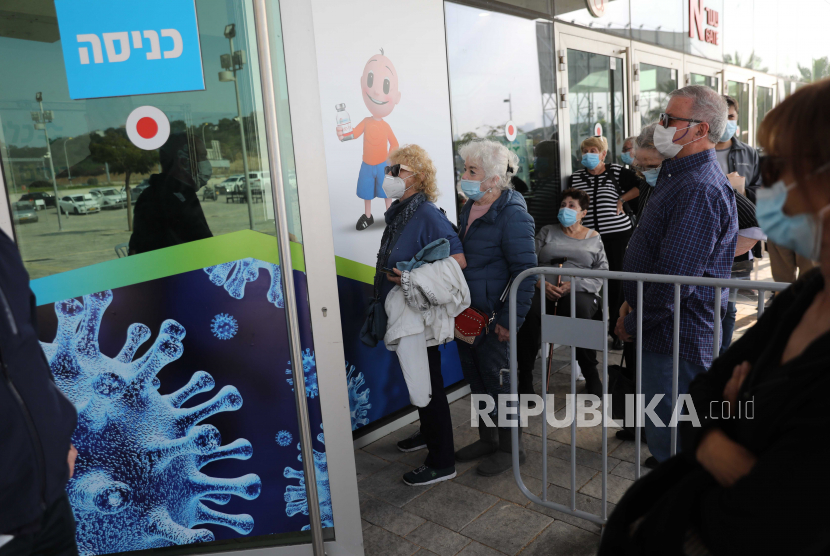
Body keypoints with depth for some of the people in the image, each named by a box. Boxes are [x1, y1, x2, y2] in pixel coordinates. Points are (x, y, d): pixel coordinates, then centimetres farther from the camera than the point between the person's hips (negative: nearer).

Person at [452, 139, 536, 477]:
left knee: (498, 380, 6)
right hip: (467, 312, 8)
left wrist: (510, 320, -20)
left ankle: (510, 447, 25)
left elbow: (525, 271, -19)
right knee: (476, 379, 19)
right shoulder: (470, 208, 9)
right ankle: (487, 439, 38)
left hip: (493, 318, -8)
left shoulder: (512, 215, -18)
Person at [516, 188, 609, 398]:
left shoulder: (594, 238, 18)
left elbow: (601, 272, 6)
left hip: (580, 292, -1)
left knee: (578, 311, -37)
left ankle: (591, 376, -18)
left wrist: (573, 284, -12)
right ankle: (525, 378, -22)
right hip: (544, 290, 1)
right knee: (527, 312, -34)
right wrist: (541, 283, -12)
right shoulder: (546, 232, 20)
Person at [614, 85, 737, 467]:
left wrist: (633, 323, -13)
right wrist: (632, 302, 10)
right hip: (665, 331, 10)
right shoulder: (678, 174, 12)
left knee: (669, 442, 3)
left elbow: (674, 278, -26)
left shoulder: (700, 190, -23)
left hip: (676, 336, -10)